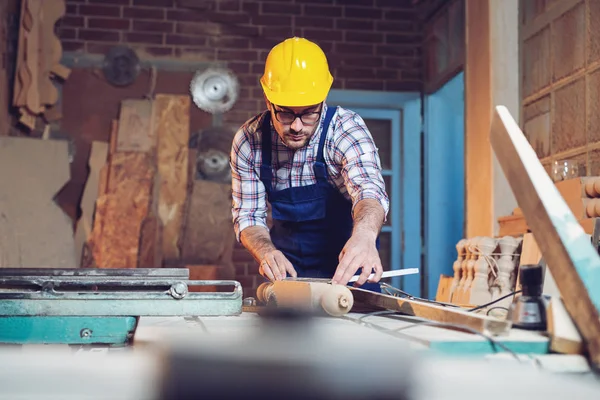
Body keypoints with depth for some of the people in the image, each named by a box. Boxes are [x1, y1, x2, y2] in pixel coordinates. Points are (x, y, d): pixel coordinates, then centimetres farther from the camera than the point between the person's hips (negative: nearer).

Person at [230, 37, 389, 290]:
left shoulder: (346, 128, -18)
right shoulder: (248, 141, -10)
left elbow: (369, 189, -35)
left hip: (348, 268, -3)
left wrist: (364, 234, -58)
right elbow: (247, 216, -4)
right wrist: (266, 252, -27)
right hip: (286, 269, 3)